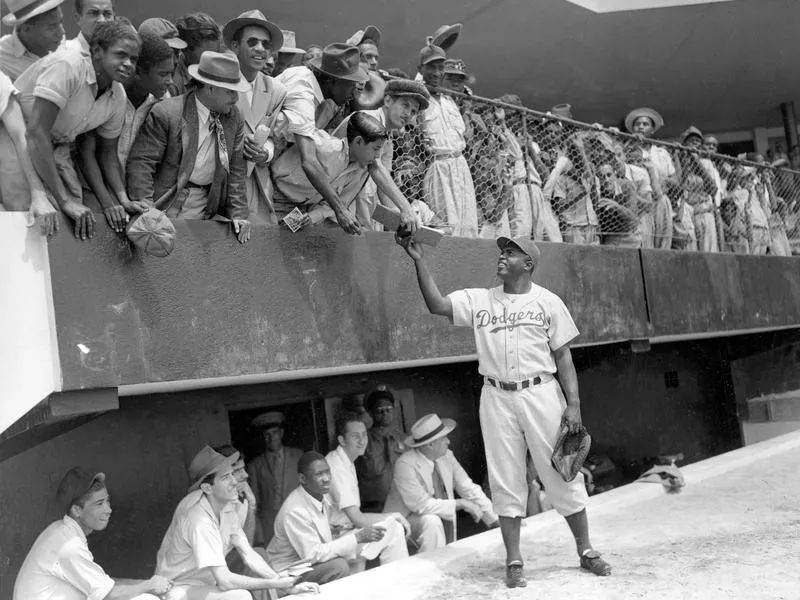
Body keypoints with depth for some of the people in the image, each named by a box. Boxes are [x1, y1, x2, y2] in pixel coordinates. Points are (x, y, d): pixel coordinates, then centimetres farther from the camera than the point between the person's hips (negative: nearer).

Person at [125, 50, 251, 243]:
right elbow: (140, 161, -13)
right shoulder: (165, 113, -13)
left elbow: (235, 169, 8)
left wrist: (239, 213, 0)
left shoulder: (234, 119, 4)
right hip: (169, 200, -5)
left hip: (208, 205, 5)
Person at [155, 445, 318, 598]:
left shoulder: (228, 506, -4)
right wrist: (274, 584, -21)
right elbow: (224, 581, -30)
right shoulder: (199, 520, -29)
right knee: (239, 595, -27)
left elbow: (248, 554, -3)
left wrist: (288, 587, -12)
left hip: (206, 581, 8)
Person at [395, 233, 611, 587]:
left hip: (541, 394, -1)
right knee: (505, 481, 5)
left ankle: (585, 551, 20)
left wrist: (573, 404, -5)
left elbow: (563, 357, 2)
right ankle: (514, 561, 15)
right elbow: (437, 305, -6)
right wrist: (419, 261, -13)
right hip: (497, 399, 2)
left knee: (562, 474, 5)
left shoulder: (548, 302, 3)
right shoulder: (478, 300, 7)